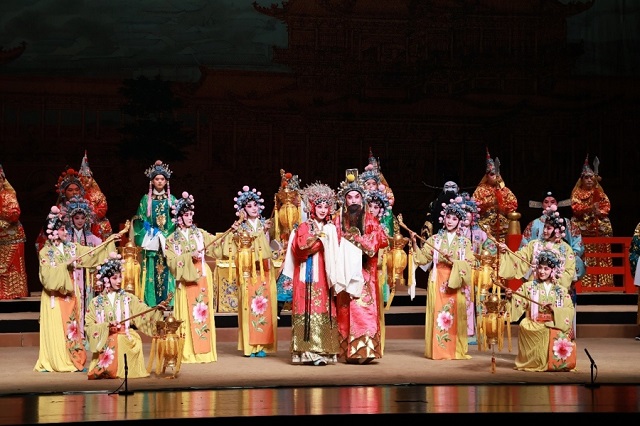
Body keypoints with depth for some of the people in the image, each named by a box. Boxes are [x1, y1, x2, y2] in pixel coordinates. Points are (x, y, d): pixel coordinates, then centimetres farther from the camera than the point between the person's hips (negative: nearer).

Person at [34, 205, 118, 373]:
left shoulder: (71, 247, 6)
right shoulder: (45, 252, -9)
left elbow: (91, 253, 9)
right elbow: (47, 275, -19)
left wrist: (108, 241, 3)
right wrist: (65, 265, -23)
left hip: (70, 293, 5)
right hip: (55, 295, -5)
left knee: (71, 326, 6)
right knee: (56, 328, -5)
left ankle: (73, 360, 9)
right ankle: (54, 362, -1)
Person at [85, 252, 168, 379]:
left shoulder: (129, 298, 7)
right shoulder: (96, 302, 6)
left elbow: (144, 313, -4)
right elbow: (90, 326, -1)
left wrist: (157, 309, -23)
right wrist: (106, 326, -17)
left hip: (126, 341, 1)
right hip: (105, 343, 0)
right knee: (110, 370, -17)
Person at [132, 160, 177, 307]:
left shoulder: (171, 199, 9)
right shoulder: (146, 199, 7)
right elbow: (140, 220, 3)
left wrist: (165, 235, -8)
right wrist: (153, 232, -10)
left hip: (167, 241, 1)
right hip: (151, 242, -1)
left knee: (167, 271, -4)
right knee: (151, 271, -5)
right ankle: (151, 303, -3)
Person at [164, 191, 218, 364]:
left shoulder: (200, 233, 10)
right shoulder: (172, 239, 4)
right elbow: (172, 261, -6)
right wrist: (190, 256, -16)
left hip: (203, 277, 2)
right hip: (186, 279, -2)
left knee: (204, 312, 1)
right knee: (188, 314, -4)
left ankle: (205, 350, 5)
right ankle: (188, 352, -2)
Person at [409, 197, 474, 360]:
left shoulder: (465, 242, 7)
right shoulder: (434, 239, 8)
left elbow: (469, 264, -2)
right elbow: (422, 258, 1)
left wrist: (453, 261, -17)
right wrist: (415, 244, -11)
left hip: (455, 282, 0)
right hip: (437, 281, 0)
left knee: (455, 316, -2)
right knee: (438, 314, -3)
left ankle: (456, 350, 4)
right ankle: (437, 350, 0)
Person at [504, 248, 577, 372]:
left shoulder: (561, 290, 11)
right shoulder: (528, 286, 9)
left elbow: (570, 311, 1)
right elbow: (517, 304, -1)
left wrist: (555, 310, -14)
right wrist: (510, 298, -22)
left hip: (556, 327, 1)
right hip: (534, 327, -1)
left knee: (564, 338, -32)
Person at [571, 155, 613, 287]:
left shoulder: (599, 192, 14)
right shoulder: (577, 193, 7)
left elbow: (606, 206, 5)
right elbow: (575, 207, -7)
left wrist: (599, 212, -15)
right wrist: (589, 208, -22)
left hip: (600, 228, 3)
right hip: (582, 228, -3)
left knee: (600, 258, -1)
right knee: (583, 258, -9)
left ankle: (601, 283, 1)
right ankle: (583, 284, -8)